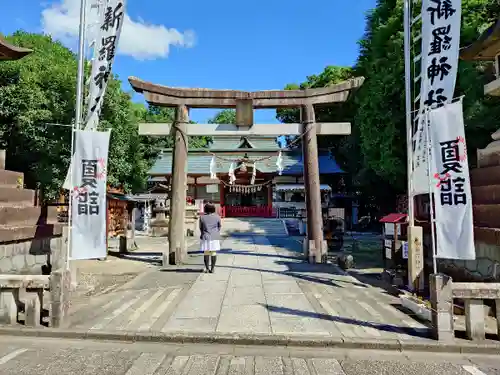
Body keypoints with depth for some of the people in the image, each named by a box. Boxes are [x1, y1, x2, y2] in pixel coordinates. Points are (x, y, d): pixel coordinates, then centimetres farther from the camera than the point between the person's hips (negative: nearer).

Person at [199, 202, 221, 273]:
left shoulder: (202, 217, -4)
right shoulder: (217, 217, -3)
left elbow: (201, 228, 6)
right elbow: (219, 227, 8)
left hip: (206, 237, 0)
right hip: (215, 237, 0)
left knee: (206, 252, 8)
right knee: (214, 252, 5)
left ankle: (207, 268, 9)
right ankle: (212, 268, 7)